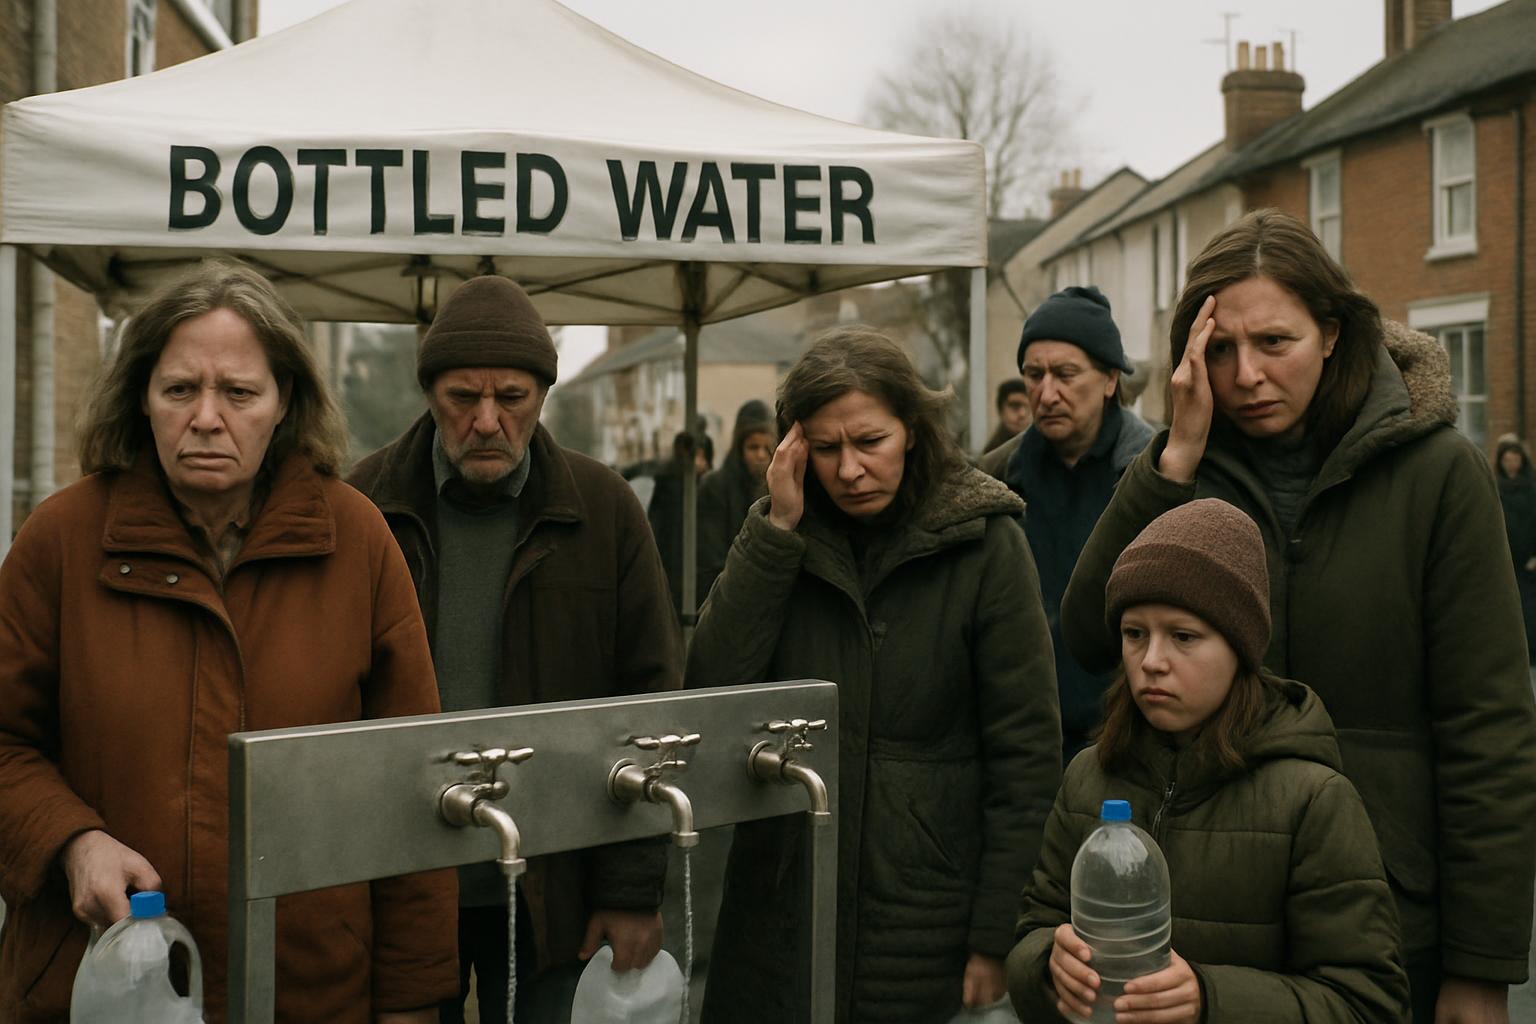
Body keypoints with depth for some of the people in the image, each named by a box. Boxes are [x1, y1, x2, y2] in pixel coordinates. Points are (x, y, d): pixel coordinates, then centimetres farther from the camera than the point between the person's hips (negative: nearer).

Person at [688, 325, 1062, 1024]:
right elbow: (712, 692, -9)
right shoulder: (777, 539, 3)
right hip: (781, 909, 3)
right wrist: (777, 530, -14)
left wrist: (996, 940, -10)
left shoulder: (984, 544, -8)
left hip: (926, 922, -3)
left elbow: (1027, 751, -8)